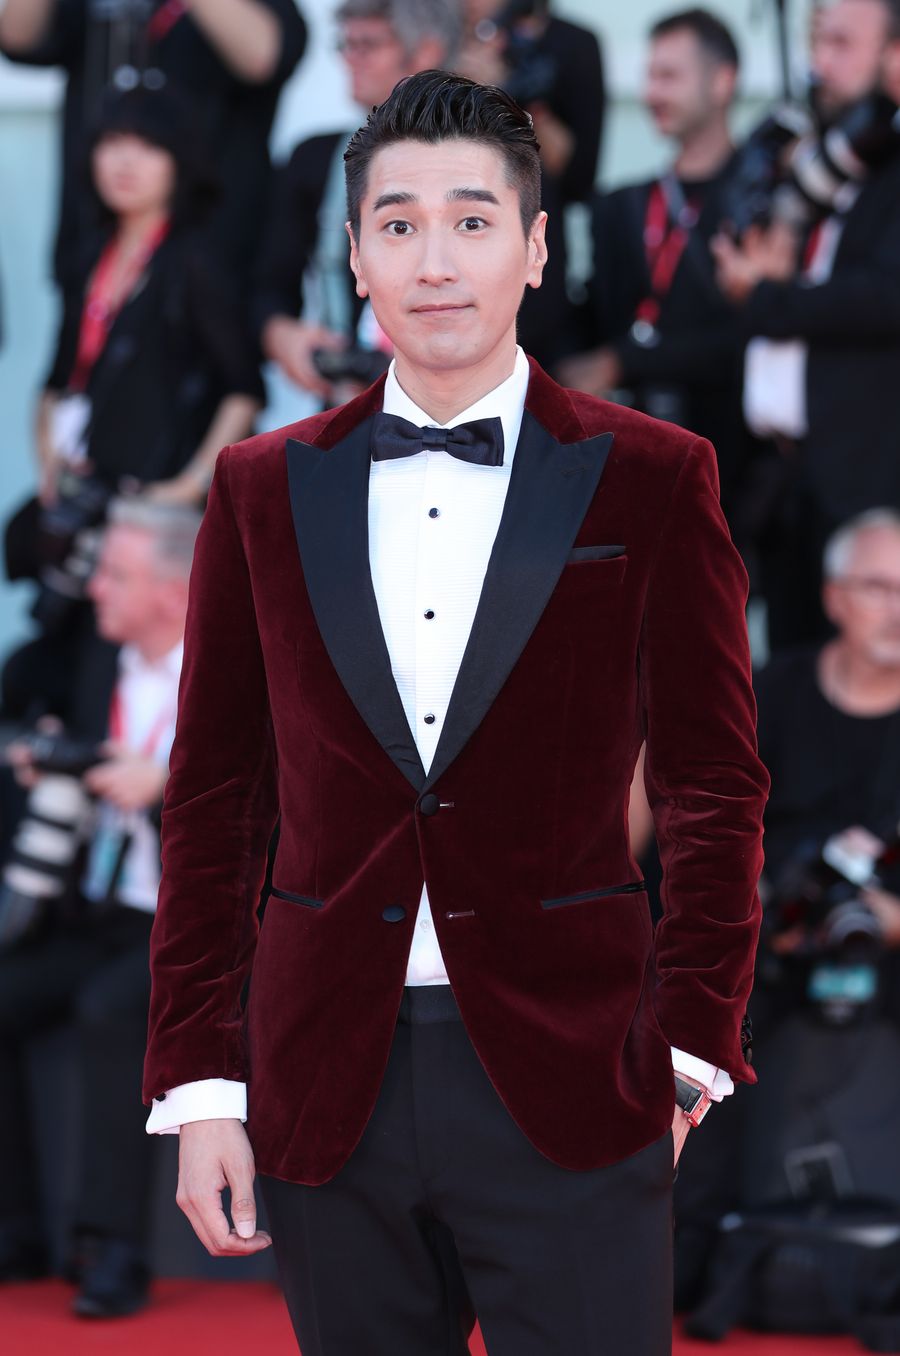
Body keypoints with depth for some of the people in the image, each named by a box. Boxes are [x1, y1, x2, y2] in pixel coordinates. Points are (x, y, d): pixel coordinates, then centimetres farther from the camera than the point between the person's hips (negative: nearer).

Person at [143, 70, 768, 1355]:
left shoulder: (653, 480, 3)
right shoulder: (263, 488, 9)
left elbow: (716, 786, 7)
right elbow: (213, 800, 10)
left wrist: (691, 1045, 1)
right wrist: (199, 1085, 4)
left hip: (569, 1088, -2)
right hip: (324, 1091, 2)